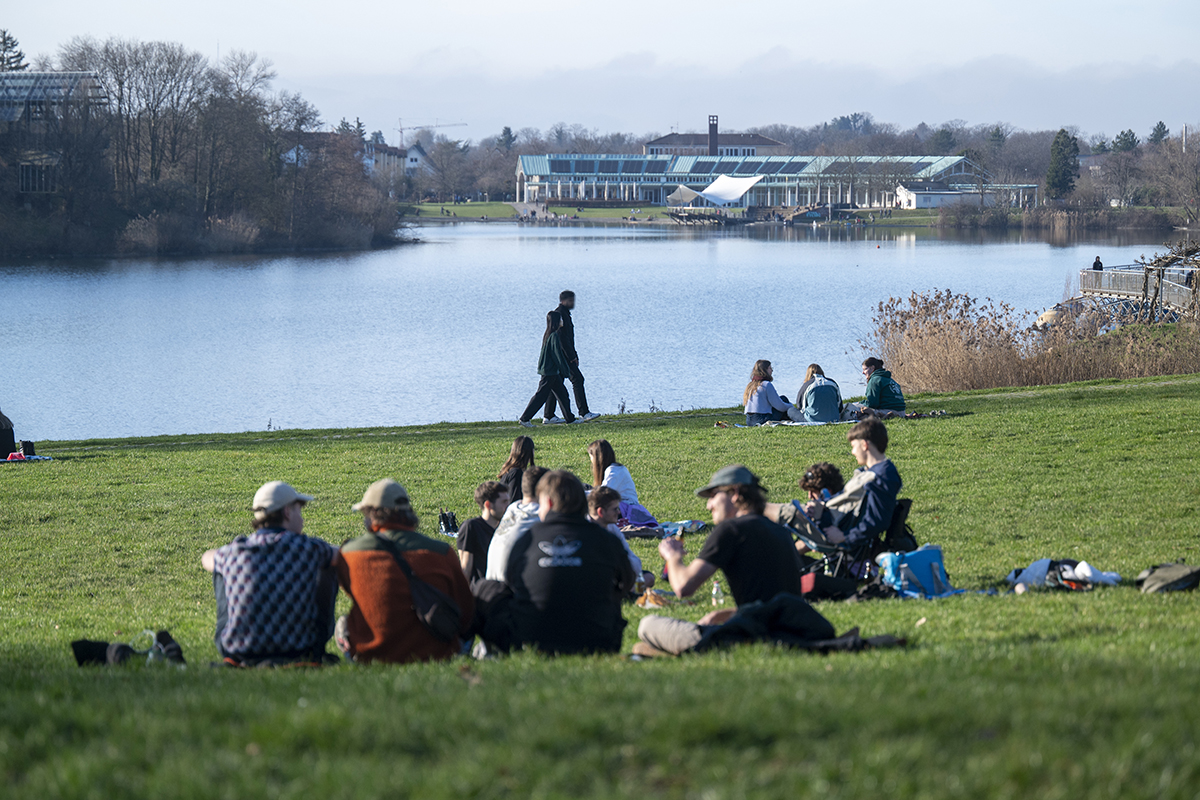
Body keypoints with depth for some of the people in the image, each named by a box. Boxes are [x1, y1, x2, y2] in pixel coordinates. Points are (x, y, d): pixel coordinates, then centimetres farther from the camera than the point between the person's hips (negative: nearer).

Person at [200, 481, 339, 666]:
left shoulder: (234, 552, -4)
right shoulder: (308, 548, -9)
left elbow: (206, 559, 24)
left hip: (238, 653, 2)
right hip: (299, 652, -2)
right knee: (328, 568, 19)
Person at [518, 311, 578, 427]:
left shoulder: (548, 335, 12)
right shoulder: (554, 336, -17)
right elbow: (558, 354, -18)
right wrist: (566, 370, -12)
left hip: (552, 371, 10)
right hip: (550, 371, -10)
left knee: (562, 392, 13)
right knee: (541, 395, -6)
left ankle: (570, 418, 19)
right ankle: (524, 419, -5)